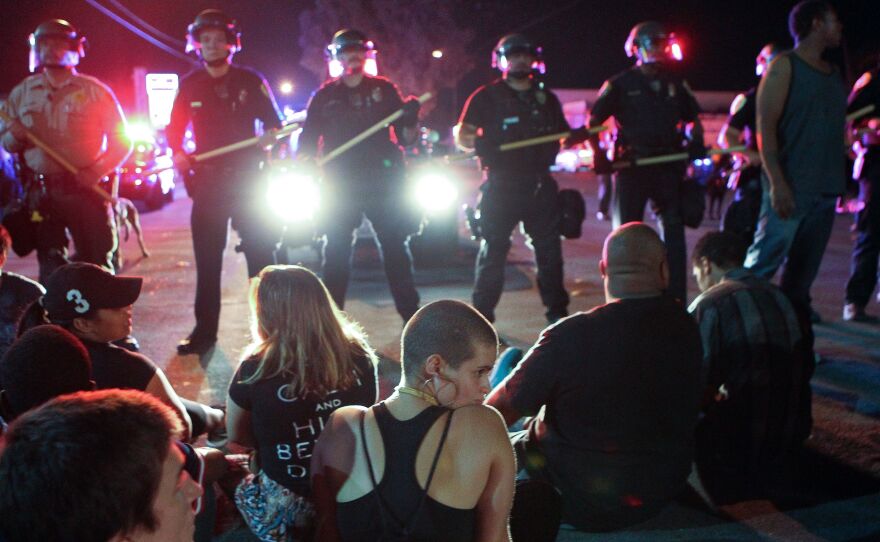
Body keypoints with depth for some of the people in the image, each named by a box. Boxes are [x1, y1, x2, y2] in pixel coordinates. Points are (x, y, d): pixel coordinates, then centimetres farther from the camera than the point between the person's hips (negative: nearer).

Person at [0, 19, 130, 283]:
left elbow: (122, 140, 3)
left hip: (85, 189, -3)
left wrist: (97, 172, -12)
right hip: (41, 192, 3)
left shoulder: (95, 91, 4)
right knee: (50, 265, 7)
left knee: (96, 263, -3)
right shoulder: (22, 93, 12)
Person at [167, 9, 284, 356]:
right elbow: (175, 129, 13)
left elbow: (273, 122, 4)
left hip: (248, 180, -2)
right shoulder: (189, 85, 6)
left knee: (261, 252, 0)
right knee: (207, 259, 4)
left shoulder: (250, 81, 0)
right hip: (207, 181, 2)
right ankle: (204, 331, 12)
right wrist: (178, 152, -6)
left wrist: (271, 136, -18)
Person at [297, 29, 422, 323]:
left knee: (395, 246, 1)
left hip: (382, 181, 0)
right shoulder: (325, 96, 6)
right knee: (336, 251, 3)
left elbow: (405, 138, 4)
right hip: (339, 185, 1)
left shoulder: (383, 89, 5)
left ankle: (411, 315, 9)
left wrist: (411, 120, -16)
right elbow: (308, 141, 7)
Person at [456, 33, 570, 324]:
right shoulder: (486, 96, 2)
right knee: (493, 249, -4)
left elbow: (563, 135, 24)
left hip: (539, 184, 4)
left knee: (549, 248, 9)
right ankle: (482, 316, 4)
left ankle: (557, 311, 21)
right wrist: (479, 142, -24)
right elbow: (462, 136, -3)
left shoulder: (546, 98, 16)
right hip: (500, 185, -4)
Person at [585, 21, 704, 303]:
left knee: (674, 233, 4)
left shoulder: (675, 83, 13)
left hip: (668, 166, 3)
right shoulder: (620, 84, 2)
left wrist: (695, 140, 3)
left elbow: (693, 118, 23)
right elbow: (592, 122, 2)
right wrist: (598, 154, -12)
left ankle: (676, 301, 10)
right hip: (631, 164, -3)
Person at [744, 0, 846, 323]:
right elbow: (765, 126, -11)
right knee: (766, 257, -11)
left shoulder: (834, 74, 19)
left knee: (806, 262, 10)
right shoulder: (784, 66, -3)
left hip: (826, 187, 7)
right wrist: (777, 182, -19)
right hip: (791, 186, -7)